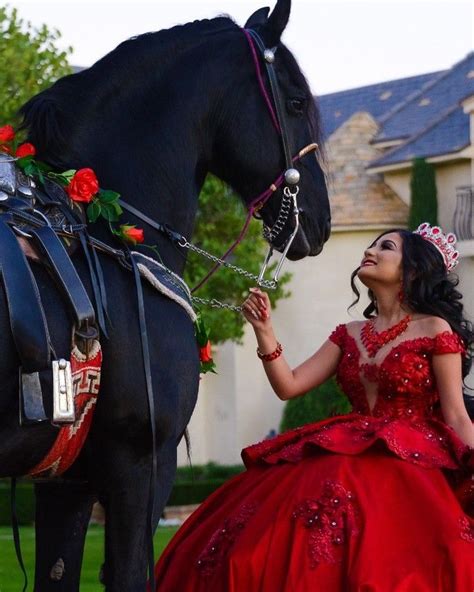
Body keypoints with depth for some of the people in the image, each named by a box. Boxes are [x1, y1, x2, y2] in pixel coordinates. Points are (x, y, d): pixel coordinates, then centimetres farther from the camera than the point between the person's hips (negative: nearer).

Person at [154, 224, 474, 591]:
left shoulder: (435, 330, 0)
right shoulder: (349, 335, 18)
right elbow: (289, 386, 11)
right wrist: (264, 329, 1)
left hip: (411, 465, -6)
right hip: (350, 459, 6)